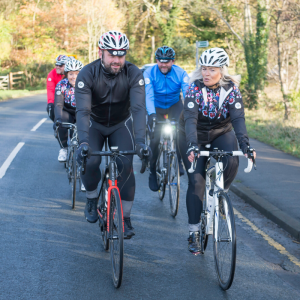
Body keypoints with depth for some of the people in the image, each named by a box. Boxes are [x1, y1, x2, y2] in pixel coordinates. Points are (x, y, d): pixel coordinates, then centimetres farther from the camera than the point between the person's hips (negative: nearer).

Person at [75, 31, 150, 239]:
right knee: (90, 161, -23)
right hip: (95, 123, 0)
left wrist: (140, 141, -48)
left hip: (121, 124, 0)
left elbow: (139, 108, -35)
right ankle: (92, 198, 8)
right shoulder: (88, 74, -27)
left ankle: (125, 218, -4)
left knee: (125, 164, -17)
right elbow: (83, 110, -36)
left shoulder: (133, 74, -26)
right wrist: (84, 141, -51)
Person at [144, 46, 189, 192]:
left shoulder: (180, 73, -19)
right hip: (156, 107, -1)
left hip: (174, 105, 1)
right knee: (155, 138, -15)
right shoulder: (149, 73, -21)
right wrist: (151, 114, -47)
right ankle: (152, 172, 3)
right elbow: (148, 95, -31)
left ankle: (178, 161, -3)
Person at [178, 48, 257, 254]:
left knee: (231, 161, -30)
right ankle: (194, 233, -2)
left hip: (221, 133, 1)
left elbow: (238, 118, -26)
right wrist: (192, 144, -48)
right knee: (196, 181, -11)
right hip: (194, 136, -1)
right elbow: (190, 118, -32)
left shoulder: (231, 89, -17)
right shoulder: (195, 87, -21)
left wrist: (245, 144, -42)